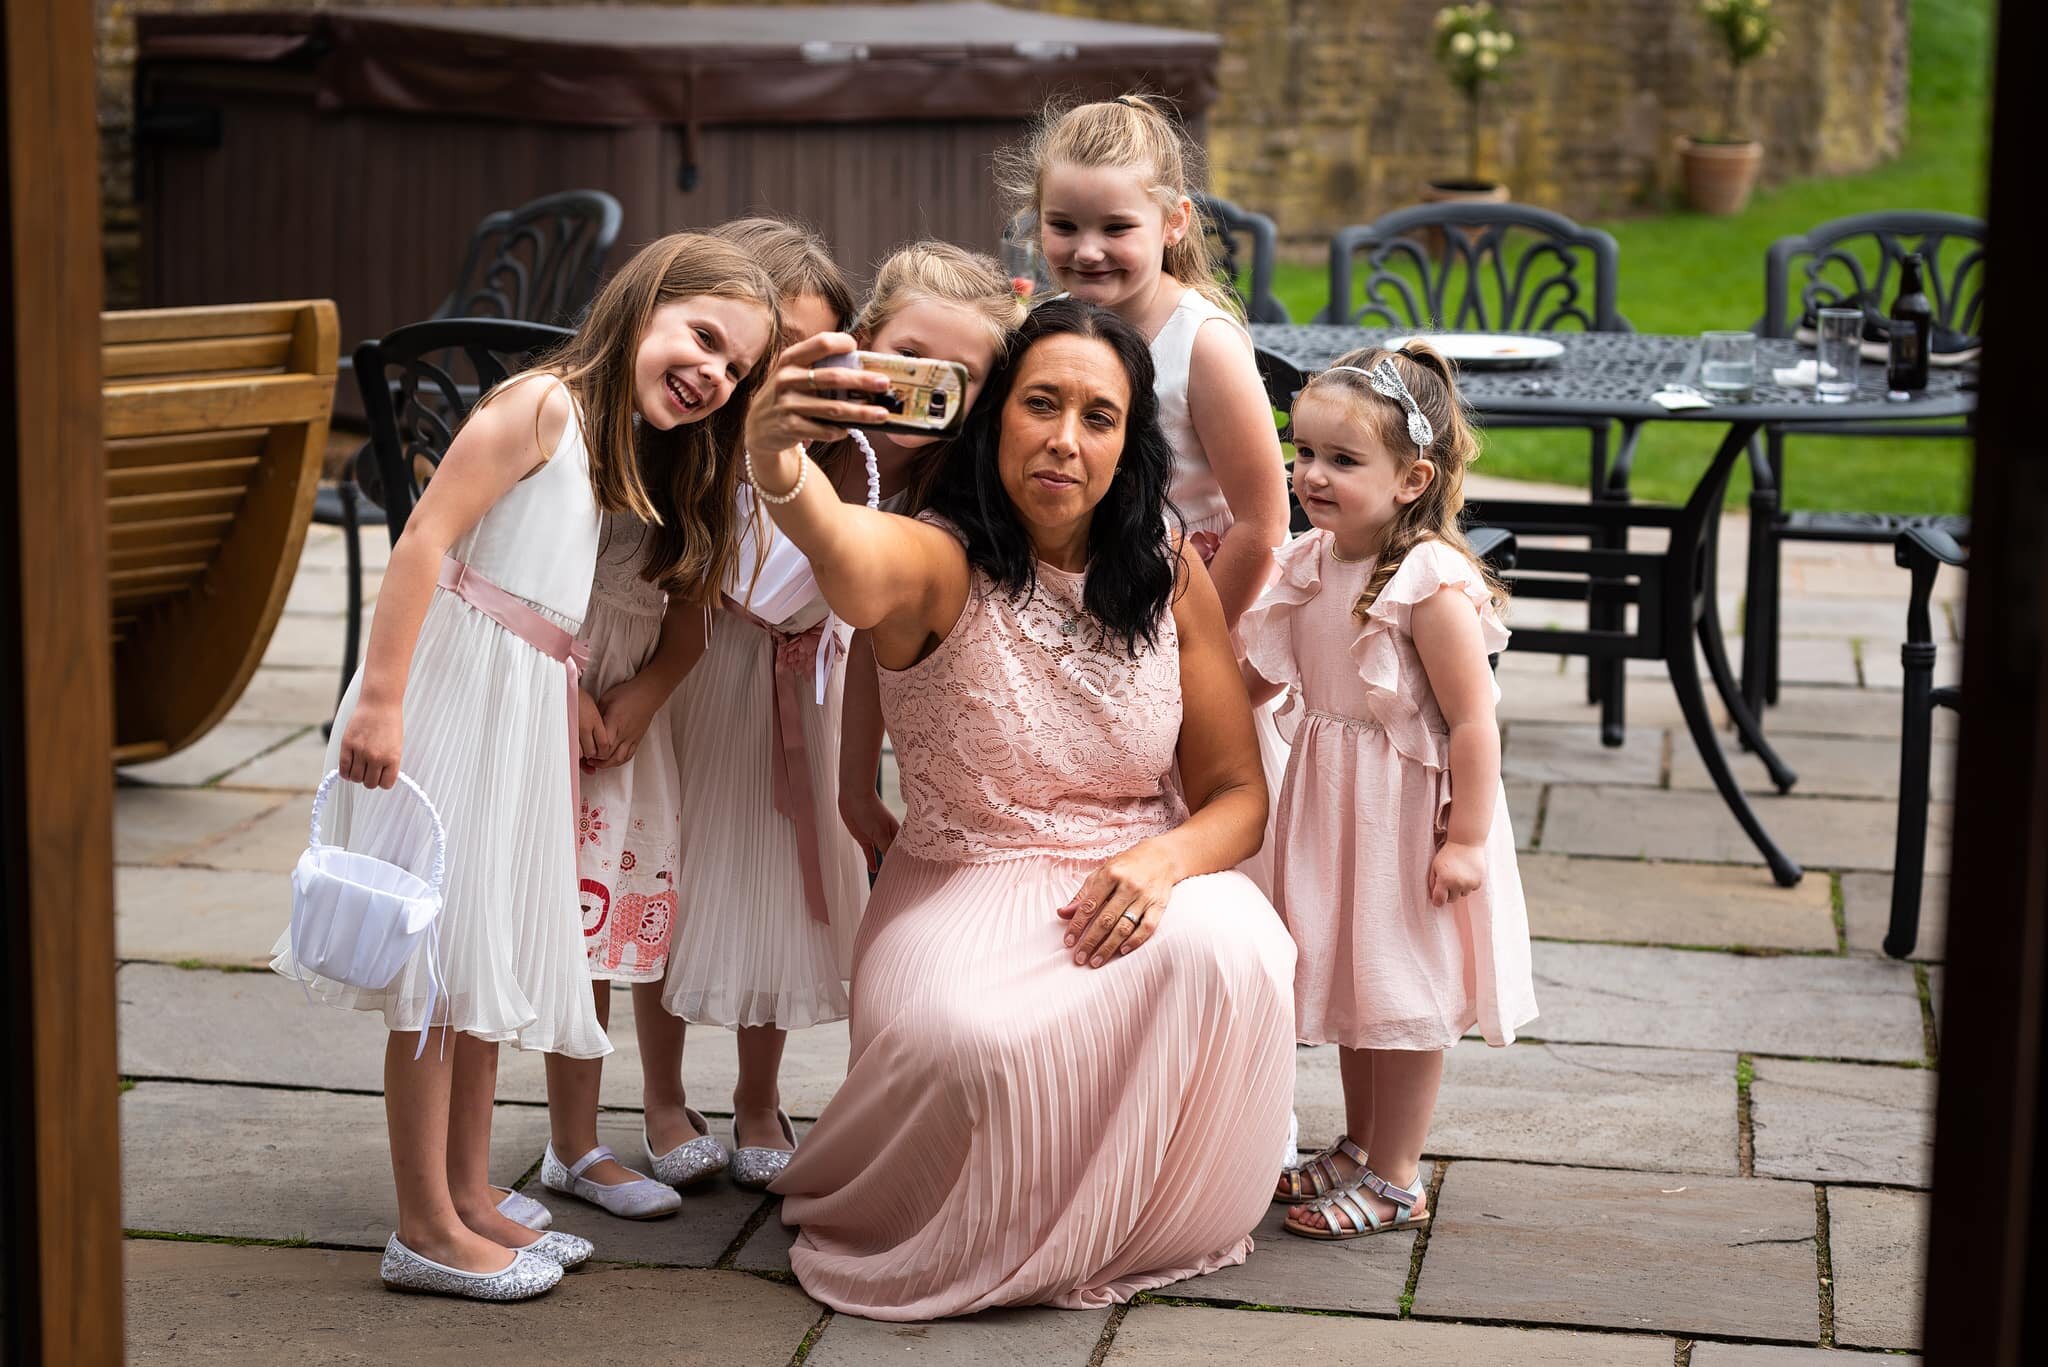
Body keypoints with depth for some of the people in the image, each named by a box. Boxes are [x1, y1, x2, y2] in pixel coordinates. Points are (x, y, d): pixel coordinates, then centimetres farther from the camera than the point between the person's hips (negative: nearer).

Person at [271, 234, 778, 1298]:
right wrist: (380, 696, -23)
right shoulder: (543, 403, -11)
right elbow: (426, 537, -18)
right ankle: (427, 1229, 0)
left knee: (488, 960, 15)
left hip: (530, 714, 10)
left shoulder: (626, 457, 17)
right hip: (458, 688, -10)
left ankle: (470, 1199, 25)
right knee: (441, 958, -5)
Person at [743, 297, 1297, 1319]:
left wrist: (1166, 860, -20)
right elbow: (854, 564, -41)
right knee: (968, 1037, -36)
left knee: (1225, 946, -32)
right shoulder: (941, 564, -13)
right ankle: (960, 1246, 2)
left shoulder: (1172, 578, 1)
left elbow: (1237, 793, 5)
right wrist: (776, 466, -65)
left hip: (1133, 887, 3)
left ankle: (1144, 1228, -3)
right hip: (964, 890, -3)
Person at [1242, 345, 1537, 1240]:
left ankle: (1393, 1180, 16)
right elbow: (1258, 681, 13)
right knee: (1348, 978, 19)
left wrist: (1466, 840, -22)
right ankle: (1358, 1149, 35)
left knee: (1405, 996, 4)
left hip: (1409, 812, -8)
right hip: (1331, 803, 8)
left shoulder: (1431, 585, -23)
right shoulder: (1309, 564, 1)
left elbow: (1473, 722, -22)